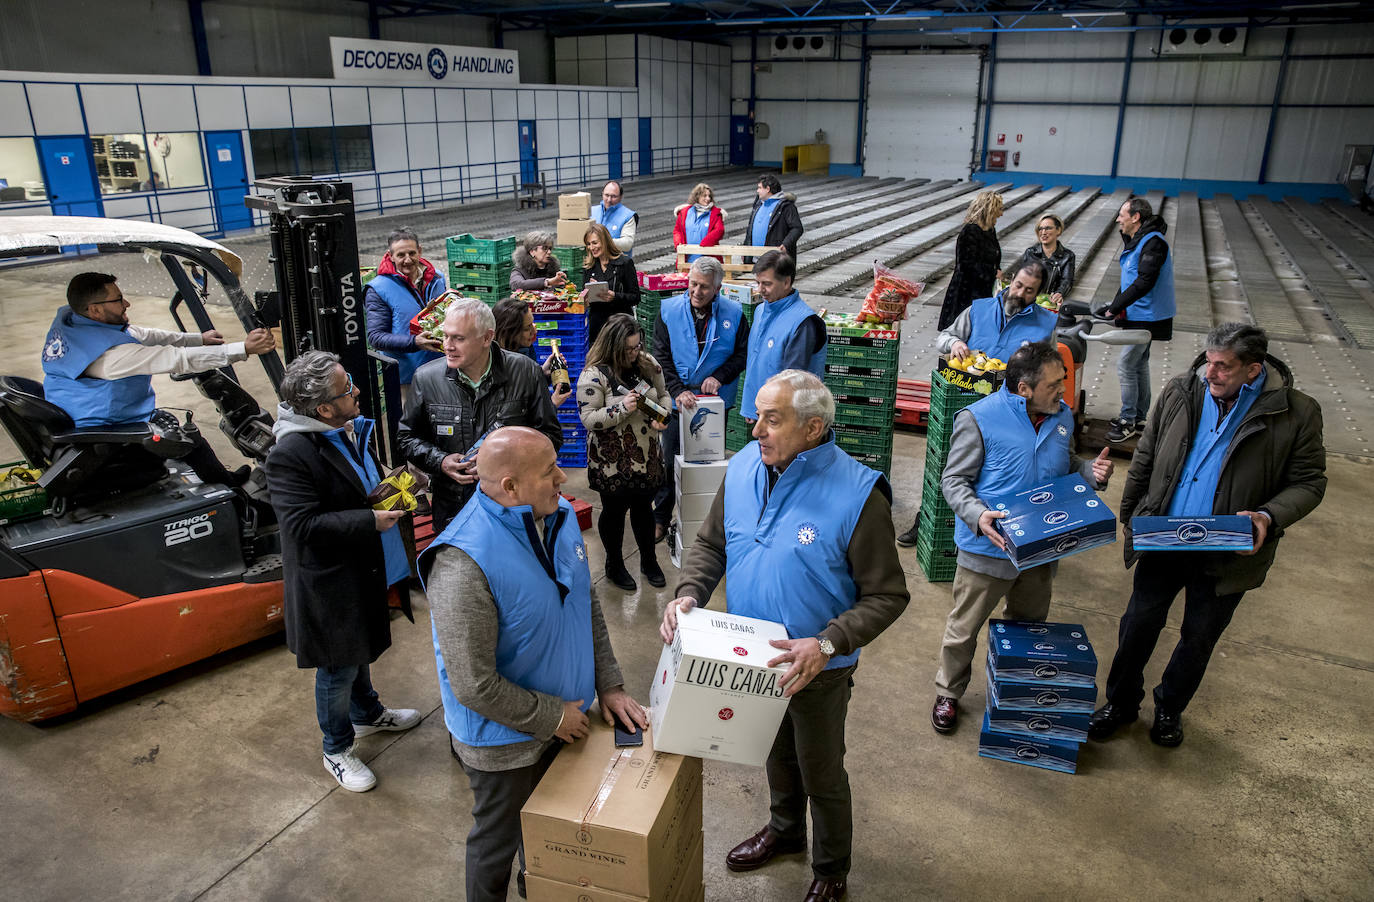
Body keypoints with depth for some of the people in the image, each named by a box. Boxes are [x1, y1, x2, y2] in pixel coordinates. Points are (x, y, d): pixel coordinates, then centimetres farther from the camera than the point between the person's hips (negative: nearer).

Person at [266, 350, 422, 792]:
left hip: (365, 571, 8)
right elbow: (303, 525, -29)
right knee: (337, 670, 10)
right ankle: (338, 751, 32)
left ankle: (367, 713, 53)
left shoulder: (351, 428, 0)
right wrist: (370, 521, -28)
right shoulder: (291, 454, -27)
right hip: (330, 585, -8)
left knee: (360, 651, 29)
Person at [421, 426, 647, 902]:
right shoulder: (463, 564, -33)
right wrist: (553, 717, -18)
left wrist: (609, 684, 2)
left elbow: (588, 607, 5)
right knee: (499, 844, 18)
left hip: (563, 719, 7)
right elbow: (474, 686, -29)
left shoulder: (559, 515, -7)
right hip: (506, 742, -7)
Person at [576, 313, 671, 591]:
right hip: (612, 461, -4)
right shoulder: (594, 375, -16)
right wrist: (623, 408, -28)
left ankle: (649, 560, 38)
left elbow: (663, 396, 13)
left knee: (644, 507, 18)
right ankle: (614, 565, 33)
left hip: (646, 457, 4)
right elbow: (588, 419, -18)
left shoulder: (648, 364, 0)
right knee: (614, 510, 12)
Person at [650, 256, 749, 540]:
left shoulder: (733, 313, -5)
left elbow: (742, 353, 0)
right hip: (678, 399, 0)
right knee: (670, 461, 7)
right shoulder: (669, 311, -6)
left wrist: (720, 376, -16)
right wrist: (677, 390, -19)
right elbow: (661, 358, -7)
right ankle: (661, 519, 22)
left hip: (717, 399, 0)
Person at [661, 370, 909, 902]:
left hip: (817, 670, -5)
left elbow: (887, 595, -21)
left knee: (822, 774, 18)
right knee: (776, 754, 29)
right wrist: (688, 594, -14)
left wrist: (827, 645, -33)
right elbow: (711, 544, 3)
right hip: (752, 657, 5)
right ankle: (784, 830, 58)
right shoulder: (743, 468, -10)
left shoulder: (857, 494, -27)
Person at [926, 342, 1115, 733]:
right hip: (988, 548, -6)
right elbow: (954, 480, -15)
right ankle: (948, 694, 30)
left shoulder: (1062, 415, 2)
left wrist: (1090, 470, -4)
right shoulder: (979, 418, -18)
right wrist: (978, 515, -32)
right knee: (964, 629, 8)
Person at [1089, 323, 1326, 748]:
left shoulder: (1296, 413, -13)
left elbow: (1308, 482, -5)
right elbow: (1145, 458, 5)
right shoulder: (1179, 393, -5)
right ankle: (1121, 702, 36)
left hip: (1227, 555, -2)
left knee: (1199, 638, 17)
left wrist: (1269, 516, -23)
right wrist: (1129, 515, 8)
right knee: (1138, 624, 14)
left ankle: (1170, 709, 42)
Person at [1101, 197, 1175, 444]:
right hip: (1139, 315, 10)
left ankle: (1128, 420, 1)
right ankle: (1139, 417, 27)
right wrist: (1117, 306, 3)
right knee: (1139, 363, 16)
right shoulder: (1137, 241, 13)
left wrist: (1115, 307, -22)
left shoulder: (1153, 243, -19)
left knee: (1125, 365, -9)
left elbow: (1144, 282, -26)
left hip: (1146, 318, -10)